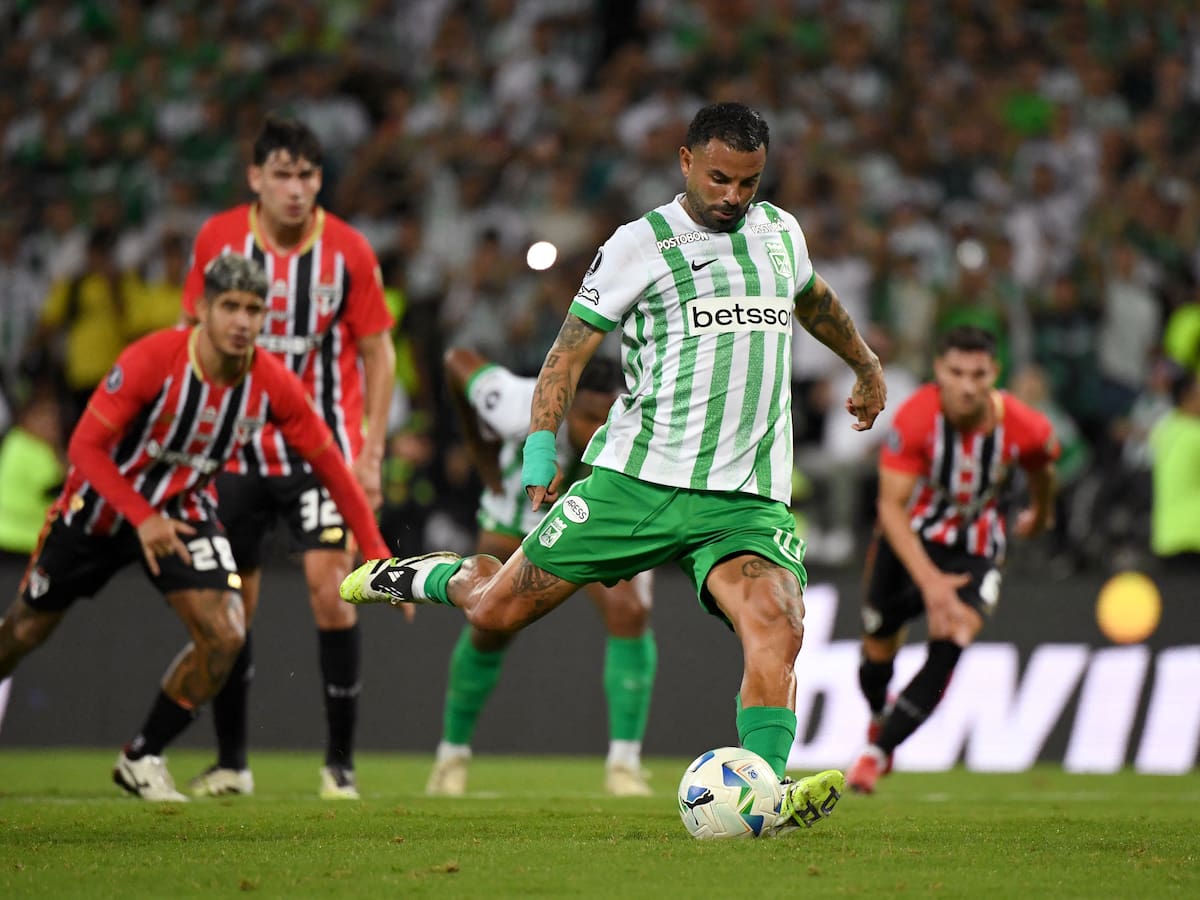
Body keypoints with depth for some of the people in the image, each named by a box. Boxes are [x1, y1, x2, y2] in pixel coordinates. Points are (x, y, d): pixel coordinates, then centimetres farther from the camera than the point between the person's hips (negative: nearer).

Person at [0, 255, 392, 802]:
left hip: (184, 510, 2)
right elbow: (85, 445, -26)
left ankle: (141, 759, 3)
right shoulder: (152, 360, -29)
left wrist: (375, 553, -10)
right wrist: (142, 518, -37)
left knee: (225, 636, -16)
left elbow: (330, 466, -8)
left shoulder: (273, 385, -19)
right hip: (101, 504, -2)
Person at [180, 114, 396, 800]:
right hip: (238, 450, 2)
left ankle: (342, 761, -5)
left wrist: (372, 455, -5)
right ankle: (231, 763, 18)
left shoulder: (349, 250, -7)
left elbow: (379, 353, 1)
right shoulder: (217, 240, -3)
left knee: (330, 589, -15)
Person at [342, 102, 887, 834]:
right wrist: (541, 448, -10)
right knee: (497, 609, 1)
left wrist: (867, 367, 49)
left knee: (776, 630, -25)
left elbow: (816, 298, 36)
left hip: (747, 499, 2)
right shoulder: (640, 245, -2)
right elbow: (570, 349, 0)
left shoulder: (781, 232, 13)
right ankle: (427, 577, 34)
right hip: (638, 477, -2)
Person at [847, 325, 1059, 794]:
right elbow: (891, 507, -29)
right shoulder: (915, 418, -29)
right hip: (908, 542, 0)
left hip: (976, 550, 0)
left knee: (949, 647, -21)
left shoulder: (1025, 428, -22)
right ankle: (879, 718, 45)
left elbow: (1041, 467, 5)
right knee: (879, 651, 9)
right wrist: (929, 580, -37)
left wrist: (1040, 512, 26)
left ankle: (877, 753, -10)